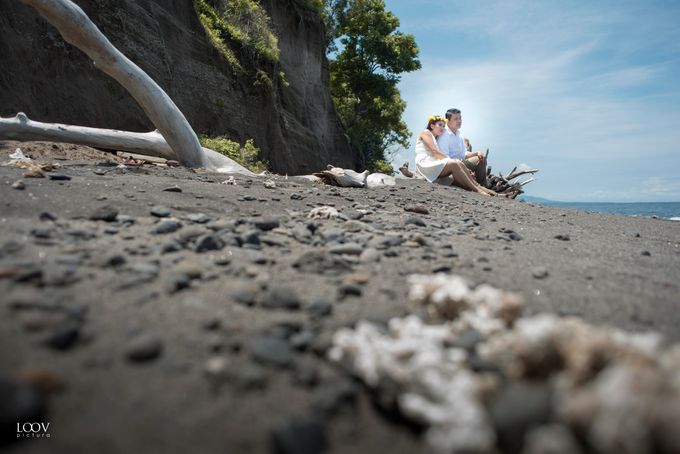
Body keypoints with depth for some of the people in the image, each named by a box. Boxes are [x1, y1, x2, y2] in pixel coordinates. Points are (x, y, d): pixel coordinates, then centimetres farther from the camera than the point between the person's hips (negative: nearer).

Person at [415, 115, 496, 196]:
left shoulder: (434, 139, 31)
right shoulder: (426, 132, 4)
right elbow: (434, 151, -10)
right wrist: (449, 159, -13)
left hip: (433, 164, 8)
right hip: (425, 164, -8)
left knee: (459, 163, -14)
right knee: (454, 164, -25)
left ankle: (478, 186, -24)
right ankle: (476, 190, -31)